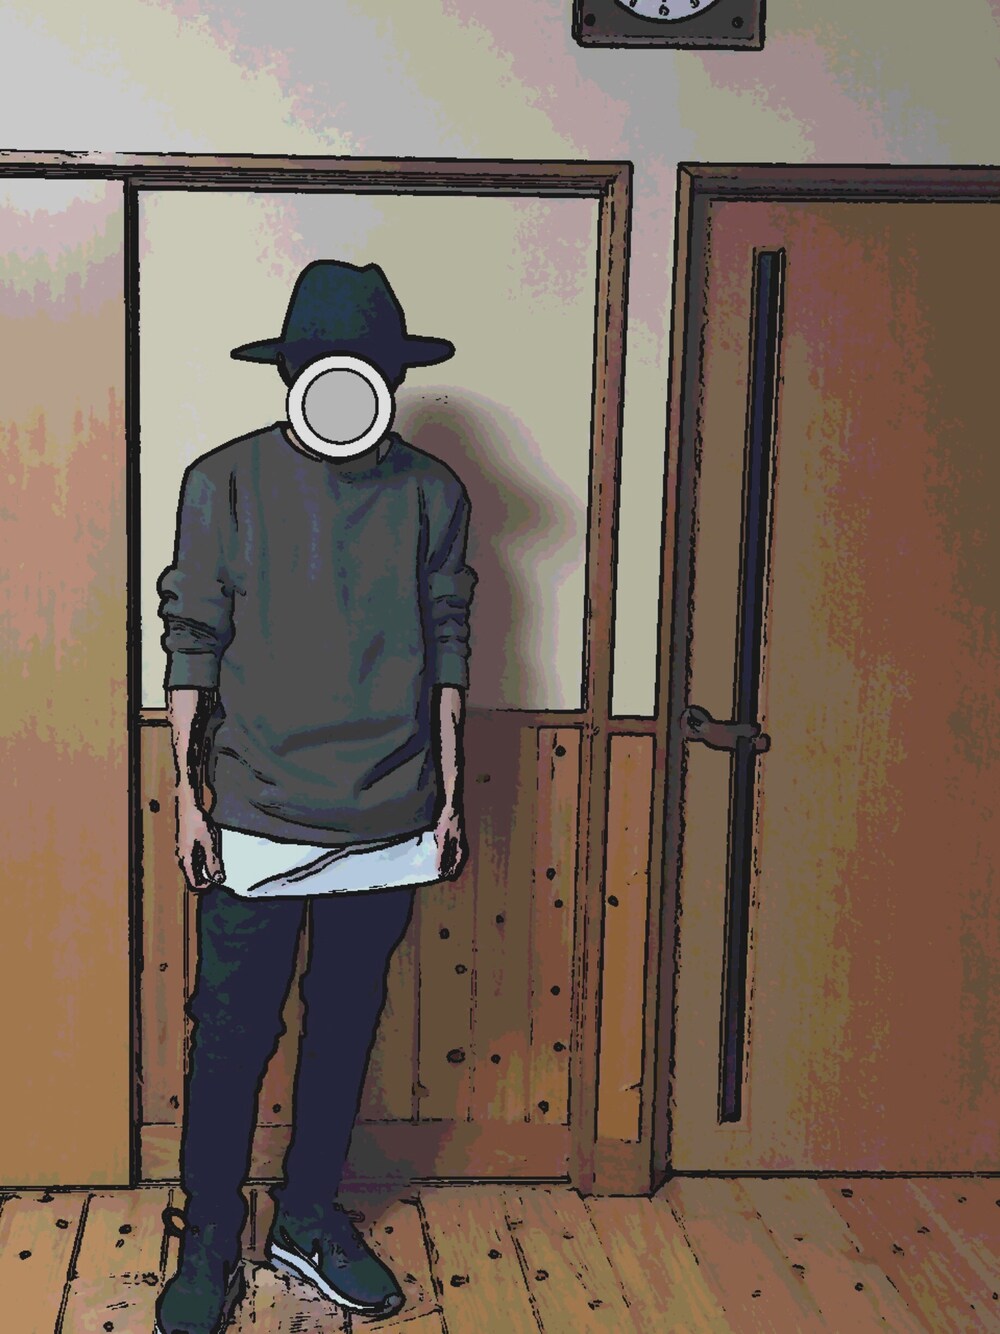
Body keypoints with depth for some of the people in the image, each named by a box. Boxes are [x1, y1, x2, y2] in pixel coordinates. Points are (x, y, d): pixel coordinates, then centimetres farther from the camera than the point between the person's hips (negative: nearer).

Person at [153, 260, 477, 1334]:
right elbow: (191, 642, -1)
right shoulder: (226, 482, -3)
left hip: (386, 821, 3)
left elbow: (448, 649, 8)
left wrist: (449, 793, 7)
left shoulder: (432, 494, 3)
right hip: (254, 815, -2)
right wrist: (187, 792, -3)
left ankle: (309, 1217, 34)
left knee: (347, 1025, 15)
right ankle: (209, 1244, 25)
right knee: (231, 1035, 5)